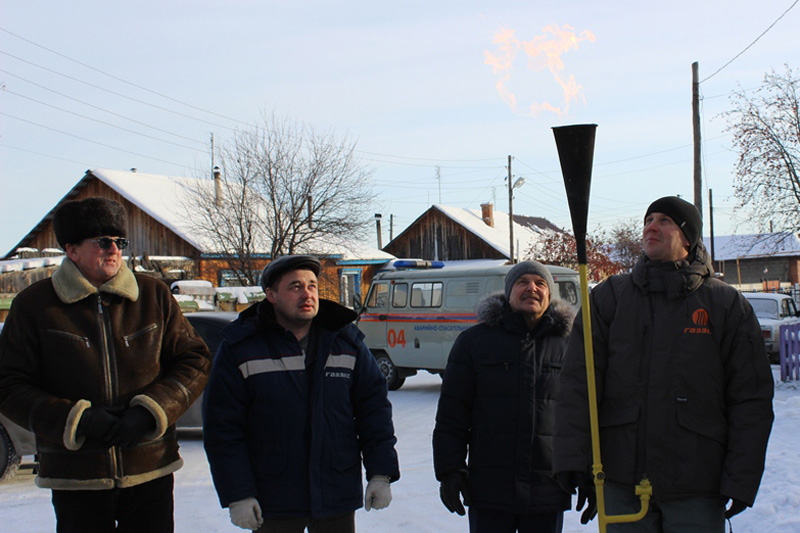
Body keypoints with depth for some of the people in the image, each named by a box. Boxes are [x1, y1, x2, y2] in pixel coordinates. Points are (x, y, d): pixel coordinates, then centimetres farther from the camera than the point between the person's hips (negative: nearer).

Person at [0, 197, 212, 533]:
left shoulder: (154, 296, 2)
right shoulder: (35, 305, -1)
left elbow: (195, 361, 5)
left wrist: (149, 412, -11)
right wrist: (77, 420, -16)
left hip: (150, 471, 1)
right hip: (75, 477, -1)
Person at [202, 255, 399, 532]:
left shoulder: (347, 341, 3)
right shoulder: (239, 349, -4)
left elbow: (374, 408, 6)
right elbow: (222, 427, -5)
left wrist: (380, 473, 0)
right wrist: (237, 495, -9)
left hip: (337, 499, 2)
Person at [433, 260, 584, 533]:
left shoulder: (566, 344, 6)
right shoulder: (474, 341, 4)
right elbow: (451, 411, 3)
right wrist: (449, 469, -5)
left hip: (548, 489, 1)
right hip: (489, 488, -1)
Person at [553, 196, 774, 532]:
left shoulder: (728, 305, 4)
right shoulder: (609, 297, 6)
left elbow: (752, 400, 3)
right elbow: (577, 382, 1)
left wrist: (741, 480, -3)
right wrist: (572, 458, -10)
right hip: (621, 482, 1)